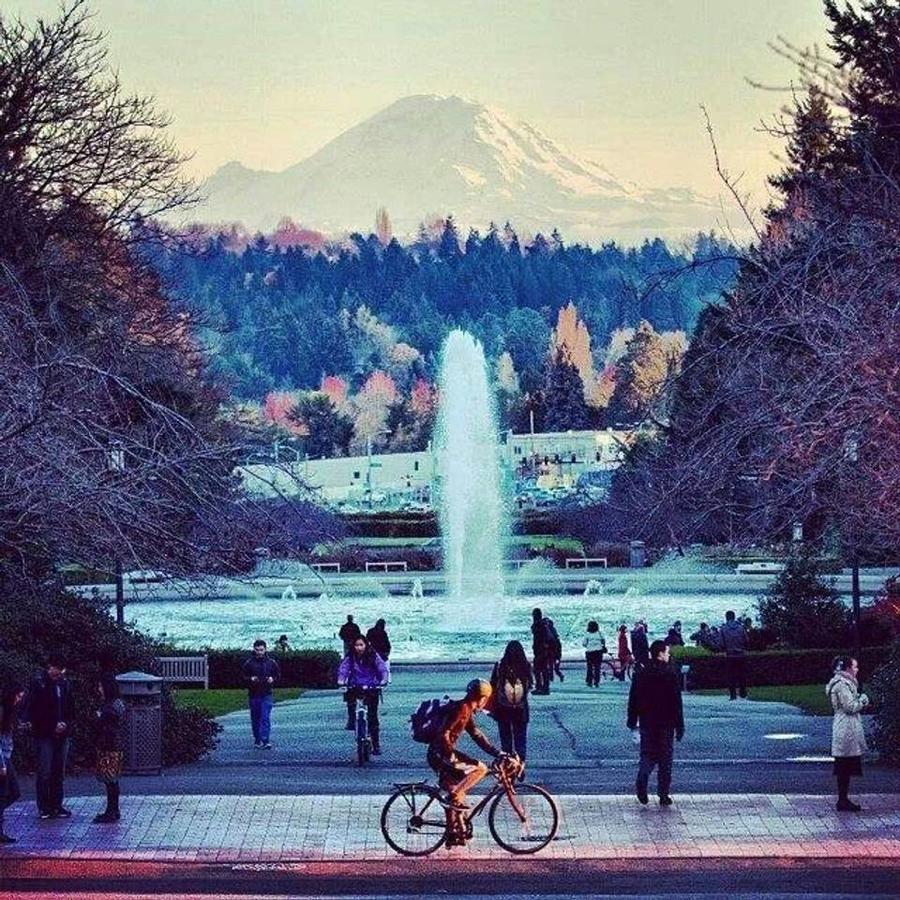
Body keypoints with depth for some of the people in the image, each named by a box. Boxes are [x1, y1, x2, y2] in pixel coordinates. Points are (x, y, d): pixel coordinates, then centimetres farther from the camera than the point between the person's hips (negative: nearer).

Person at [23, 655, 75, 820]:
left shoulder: (65, 684, 10)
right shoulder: (38, 684, -6)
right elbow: (30, 707, -7)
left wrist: (66, 723, -2)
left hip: (61, 735, 5)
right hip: (44, 736, -5)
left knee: (59, 773, 8)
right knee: (44, 772, -5)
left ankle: (56, 806, 15)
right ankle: (44, 808, 0)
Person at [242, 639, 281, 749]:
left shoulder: (271, 663, 3)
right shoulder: (249, 663, 1)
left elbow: (278, 675, 12)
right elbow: (243, 677, 5)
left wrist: (272, 679, -8)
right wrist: (250, 679, -15)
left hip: (266, 695, -1)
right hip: (253, 695, 1)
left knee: (266, 718, -11)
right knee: (255, 719, 9)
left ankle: (265, 740, -14)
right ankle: (257, 740, 21)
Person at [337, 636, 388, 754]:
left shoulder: (373, 656, -6)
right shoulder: (350, 658, -4)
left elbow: (382, 668, -16)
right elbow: (343, 669, -16)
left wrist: (383, 680, -35)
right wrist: (341, 680, -36)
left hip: (372, 688, -2)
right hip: (355, 687, 2)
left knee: (373, 717, -3)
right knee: (350, 695, -30)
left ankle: (376, 745, 6)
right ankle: (351, 720, -11)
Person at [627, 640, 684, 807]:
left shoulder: (641, 674, 1)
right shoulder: (670, 674, -10)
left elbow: (633, 699, 6)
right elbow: (676, 702, -10)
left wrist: (632, 721, 15)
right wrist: (680, 726, -5)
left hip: (647, 723, 3)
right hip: (666, 724, -3)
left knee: (648, 755, 12)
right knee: (665, 758, 7)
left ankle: (642, 779, -17)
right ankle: (664, 795, 8)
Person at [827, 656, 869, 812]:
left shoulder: (845, 683, 17)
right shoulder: (842, 685, -16)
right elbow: (851, 707, -19)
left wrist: (860, 700, 8)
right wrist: (863, 700, -3)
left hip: (845, 729, 11)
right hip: (846, 728, -11)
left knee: (845, 768, 12)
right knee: (845, 767, -7)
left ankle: (843, 799, 16)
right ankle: (843, 801, -4)